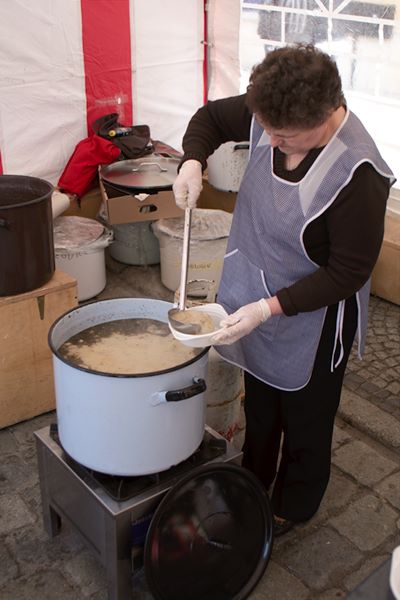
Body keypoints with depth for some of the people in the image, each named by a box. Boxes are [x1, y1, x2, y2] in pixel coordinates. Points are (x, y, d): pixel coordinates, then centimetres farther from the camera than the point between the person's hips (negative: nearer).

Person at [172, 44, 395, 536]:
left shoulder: (355, 174, -32)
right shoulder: (271, 113, -14)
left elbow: (348, 273, -26)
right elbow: (211, 118, 5)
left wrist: (269, 308, -29)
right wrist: (193, 162, -15)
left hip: (312, 318, -6)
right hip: (256, 299, 7)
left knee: (305, 420, 18)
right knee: (259, 406, 27)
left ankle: (293, 507, 45)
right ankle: (252, 483, 53)